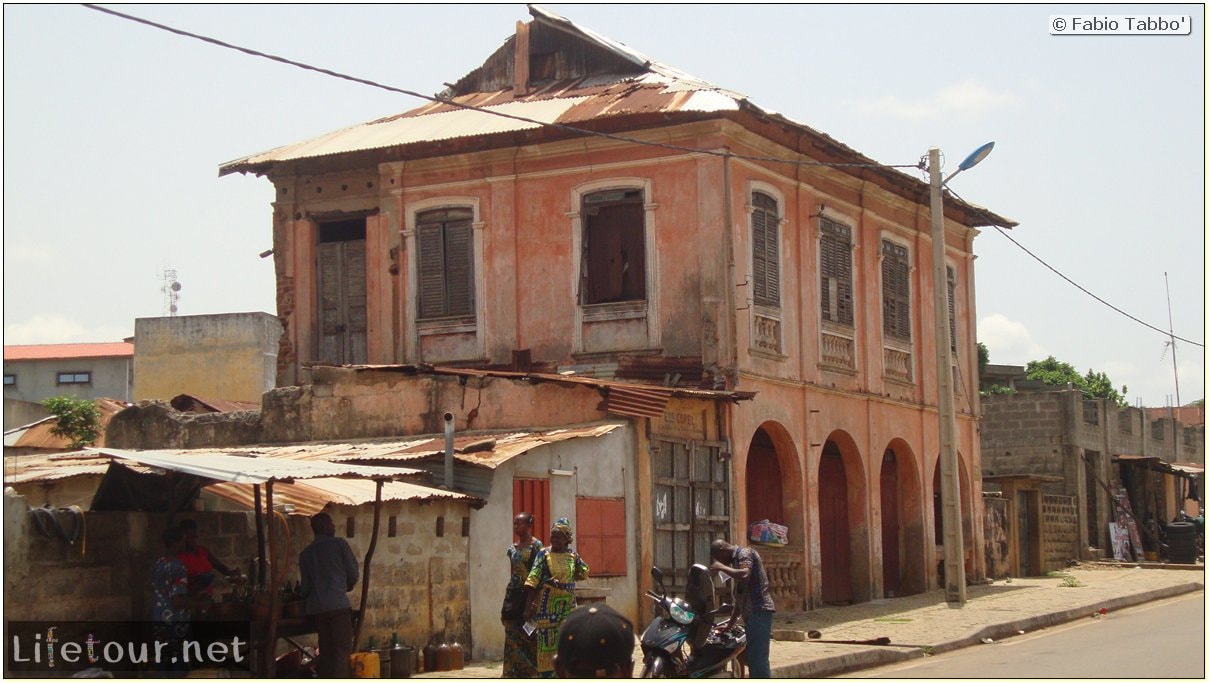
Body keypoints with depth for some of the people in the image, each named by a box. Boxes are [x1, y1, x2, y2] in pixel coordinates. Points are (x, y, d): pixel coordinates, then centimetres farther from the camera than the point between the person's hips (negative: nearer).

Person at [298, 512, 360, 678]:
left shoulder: (305, 554, 13)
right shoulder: (339, 544, 0)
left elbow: (305, 585, 14)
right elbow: (354, 575, 2)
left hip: (316, 607, 5)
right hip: (338, 604, -5)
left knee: (325, 650, 10)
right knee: (342, 649, -5)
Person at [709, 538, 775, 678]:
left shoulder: (745, 553, -5)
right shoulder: (737, 559, 24)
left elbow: (744, 575, -28)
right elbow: (740, 597, 29)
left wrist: (721, 567, -15)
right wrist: (729, 624, 29)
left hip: (759, 612, -11)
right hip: (753, 614, 11)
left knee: (758, 661, -14)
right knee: (754, 661, 14)